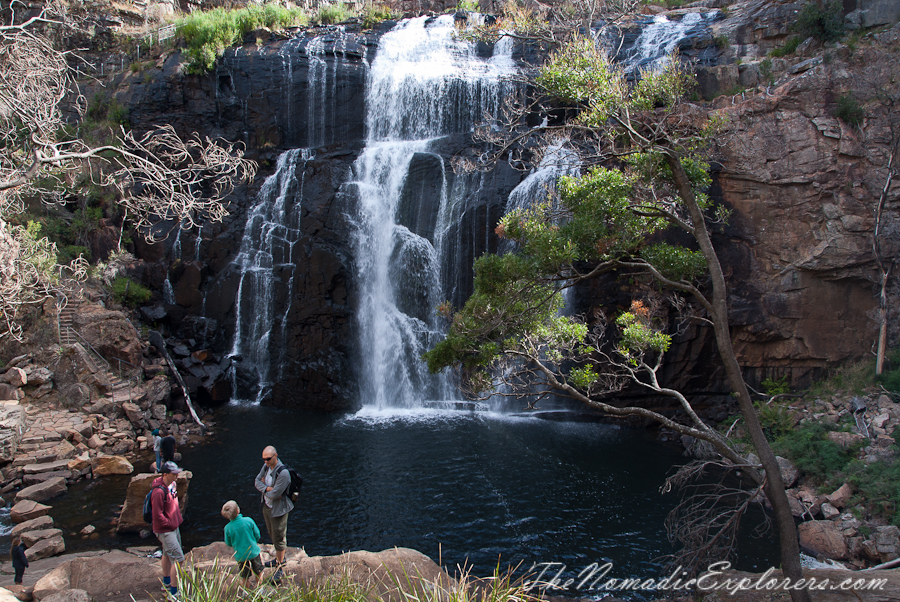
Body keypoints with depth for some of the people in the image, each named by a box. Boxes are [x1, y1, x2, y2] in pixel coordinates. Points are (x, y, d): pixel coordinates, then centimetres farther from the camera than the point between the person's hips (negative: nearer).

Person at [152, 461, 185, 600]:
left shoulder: (170, 485, 2)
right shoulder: (159, 492, -28)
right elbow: (157, 515, -26)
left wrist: (178, 518, 13)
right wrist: (170, 524, -18)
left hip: (173, 527, 10)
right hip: (165, 531, -10)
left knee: (167, 554, 27)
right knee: (178, 559, -9)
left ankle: (167, 581, 46)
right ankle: (174, 592, -2)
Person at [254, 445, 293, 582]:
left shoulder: (283, 473, -30)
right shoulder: (266, 466, -4)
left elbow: (274, 495, -29)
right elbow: (257, 481, -1)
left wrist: (263, 485, -12)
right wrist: (267, 488, -20)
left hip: (278, 509, -8)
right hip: (267, 506, 8)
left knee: (279, 538, 2)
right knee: (272, 534, 23)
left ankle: (280, 568, 14)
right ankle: (279, 559, 42)